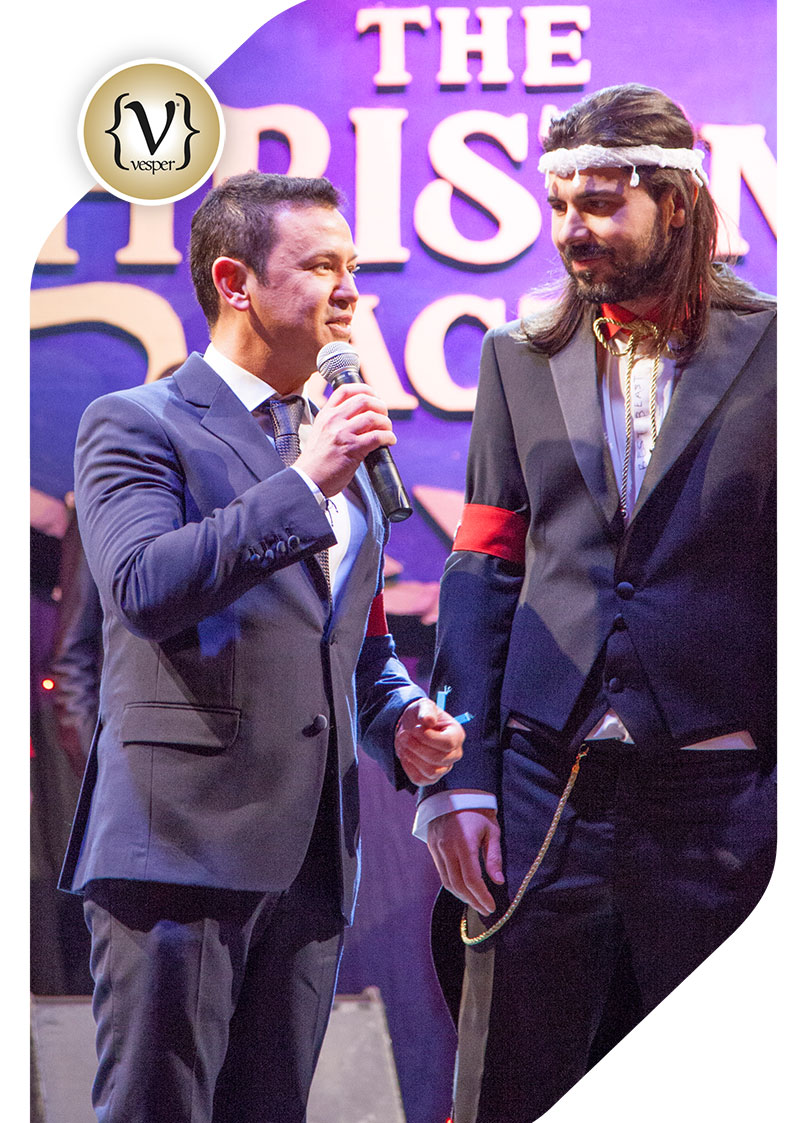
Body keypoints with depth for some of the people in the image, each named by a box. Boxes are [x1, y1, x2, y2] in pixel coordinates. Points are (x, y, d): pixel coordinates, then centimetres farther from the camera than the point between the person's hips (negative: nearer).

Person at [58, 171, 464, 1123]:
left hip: (312, 860, 7)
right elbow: (143, 589, -20)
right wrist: (304, 485, -18)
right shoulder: (134, 426, -1)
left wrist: (404, 722, 7)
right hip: (182, 847, -7)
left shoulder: (341, 451, 20)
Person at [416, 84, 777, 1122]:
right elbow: (483, 572, 10)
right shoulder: (522, 361, 11)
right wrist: (461, 775, 2)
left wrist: (780, 800, -7)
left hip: (716, 800, -2)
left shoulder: (765, 352, 0)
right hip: (543, 791, 3)